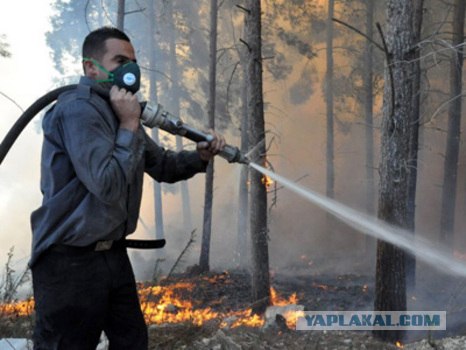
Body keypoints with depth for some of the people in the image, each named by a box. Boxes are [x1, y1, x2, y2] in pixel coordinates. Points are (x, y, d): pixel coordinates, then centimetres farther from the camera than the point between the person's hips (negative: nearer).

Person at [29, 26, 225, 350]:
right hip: (70, 261, -10)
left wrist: (201, 156, 1)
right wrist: (129, 125, -18)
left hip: (113, 254, 10)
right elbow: (108, 185, -25)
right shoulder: (78, 109, -19)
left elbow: (162, 165, 19)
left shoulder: (118, 112, 13)